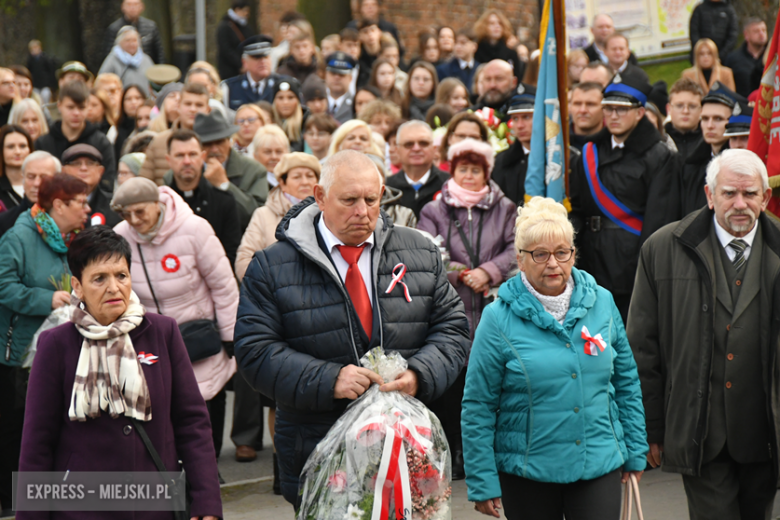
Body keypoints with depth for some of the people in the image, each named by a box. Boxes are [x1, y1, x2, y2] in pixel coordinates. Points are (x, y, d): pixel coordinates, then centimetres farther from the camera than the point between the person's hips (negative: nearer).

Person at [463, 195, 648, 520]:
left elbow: (626, 382, 12)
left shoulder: (602, 302, 3)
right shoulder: (499, 318, -7)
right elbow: (478, 407, -5)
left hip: (601, 464, 2)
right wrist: (482, 483, -6)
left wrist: (635, 453, 13)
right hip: (527, 474, -2)